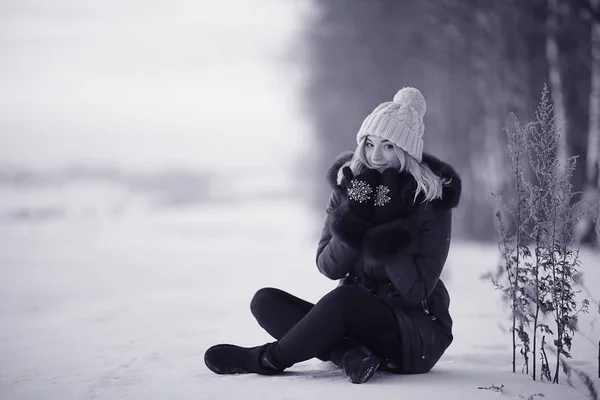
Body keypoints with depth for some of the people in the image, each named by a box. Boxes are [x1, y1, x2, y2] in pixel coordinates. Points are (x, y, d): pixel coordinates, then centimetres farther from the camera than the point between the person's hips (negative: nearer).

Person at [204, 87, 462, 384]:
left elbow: (417, 291, -17)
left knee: (342, 300, -35)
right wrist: (352, 228, -21)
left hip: (417, 330, -6)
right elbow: (328, 267, -4)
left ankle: (267, 359, -13)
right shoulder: (350, 185, 1)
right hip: (356, 316, 6)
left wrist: (387, 239, -28)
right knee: (266, 301, -10)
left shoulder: (431, 198, -13)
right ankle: (350, 354, -30)